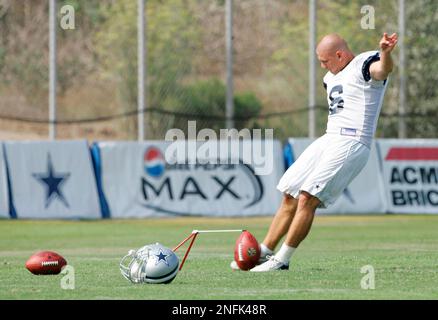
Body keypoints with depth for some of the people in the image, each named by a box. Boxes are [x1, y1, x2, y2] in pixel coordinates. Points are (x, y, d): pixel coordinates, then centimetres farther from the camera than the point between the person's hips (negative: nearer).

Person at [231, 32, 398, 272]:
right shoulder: (331, 77, 22)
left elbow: (383, 69, -32)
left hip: (351, 143, -10)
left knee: (307, 198, -18)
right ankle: (264, 253, 20)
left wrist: (385, 53, -54)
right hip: (327, 141, 10)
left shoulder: (365, 64, -8)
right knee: (290, 197, 11)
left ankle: (282, 260, -12)